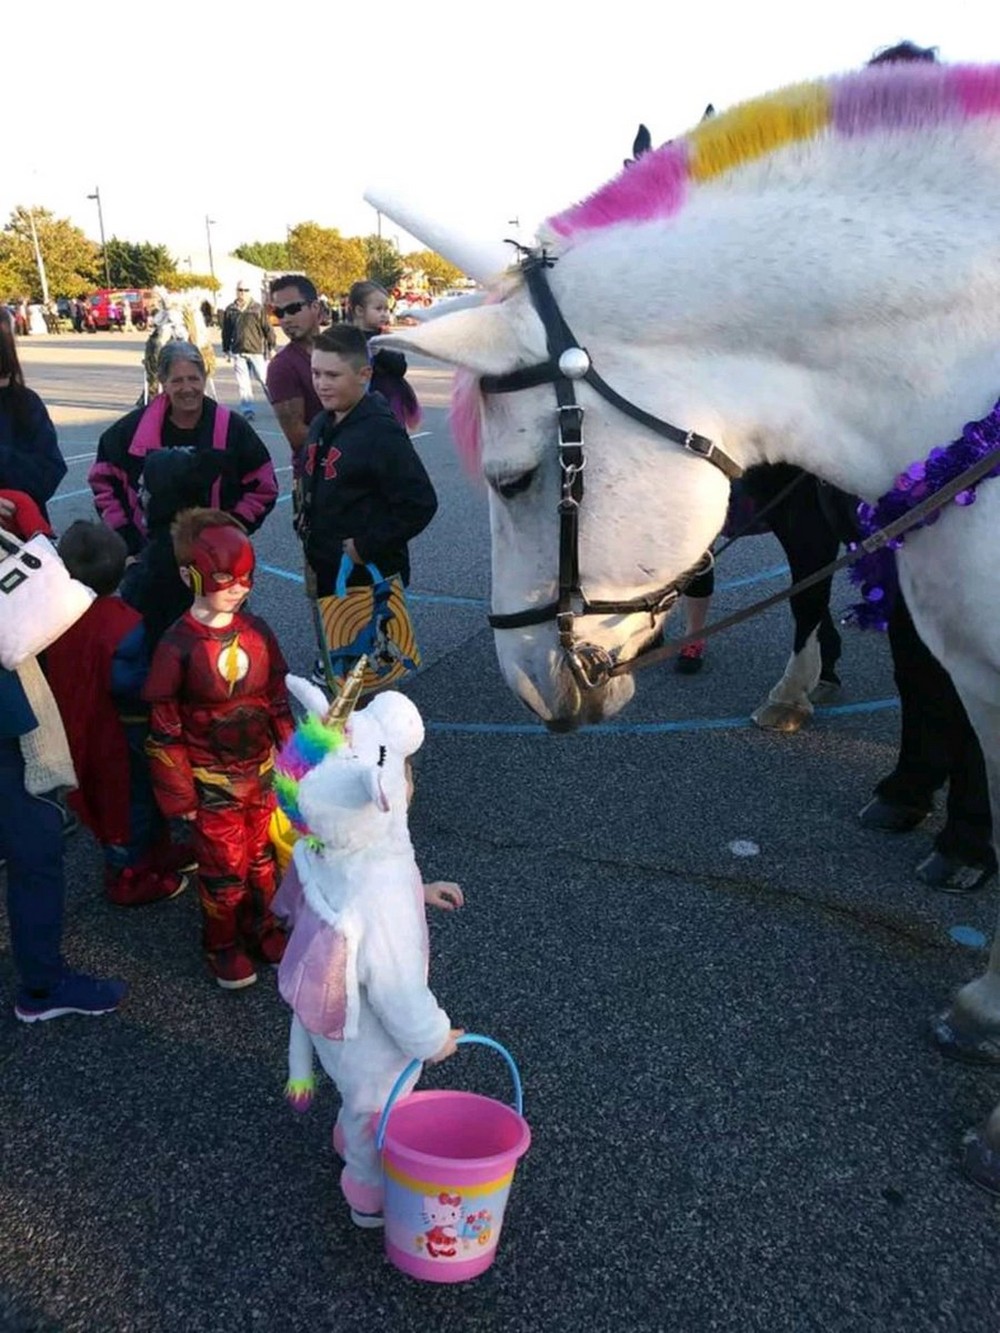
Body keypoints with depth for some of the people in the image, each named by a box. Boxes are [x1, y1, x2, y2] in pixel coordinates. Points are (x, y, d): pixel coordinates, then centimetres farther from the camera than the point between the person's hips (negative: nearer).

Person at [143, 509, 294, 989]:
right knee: (225, 867, 8)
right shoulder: (178, 645, -17)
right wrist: (179, 796, -10)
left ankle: (261, 927, 40)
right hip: (213, 783, -4)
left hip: (263, 774, 4)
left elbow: (278, 701, 6)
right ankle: (222, 945, 31)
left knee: (263, 857, 18)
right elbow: (164, 729, -12)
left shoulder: (257, 632, -4)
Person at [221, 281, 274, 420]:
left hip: (257, 351, -2)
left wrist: (271, 346, 0)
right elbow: (226, 332, 14)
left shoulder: (257, 308, 1)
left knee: (265, 379, 1)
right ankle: (247, 410, 6)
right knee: (243, 383, 2)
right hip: (238, 352, 2)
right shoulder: (230, 310, 7)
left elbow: (267, 328, 2)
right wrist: (226, 349, 14)